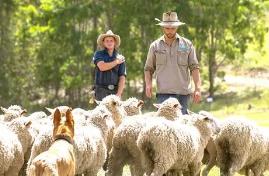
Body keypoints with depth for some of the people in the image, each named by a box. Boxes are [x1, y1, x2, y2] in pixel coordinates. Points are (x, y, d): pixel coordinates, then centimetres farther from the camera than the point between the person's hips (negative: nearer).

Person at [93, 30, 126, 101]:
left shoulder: (120, 57, 12)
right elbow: (102, 67, -12)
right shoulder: (99, 54, 8)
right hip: (101, 89, -2)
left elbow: (122, 78, 6)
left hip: (115, 90, 2)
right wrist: (116, 62, 1)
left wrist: (119, 93, -7)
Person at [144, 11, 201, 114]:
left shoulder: (187, 45, 9)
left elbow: (194, 67, 7)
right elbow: (148, 69, 14)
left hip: (183, 92, 1)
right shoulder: (155, 46, 10)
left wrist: (197, 88, -4)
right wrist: (148, 84, -5)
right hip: (163, 93, -1)